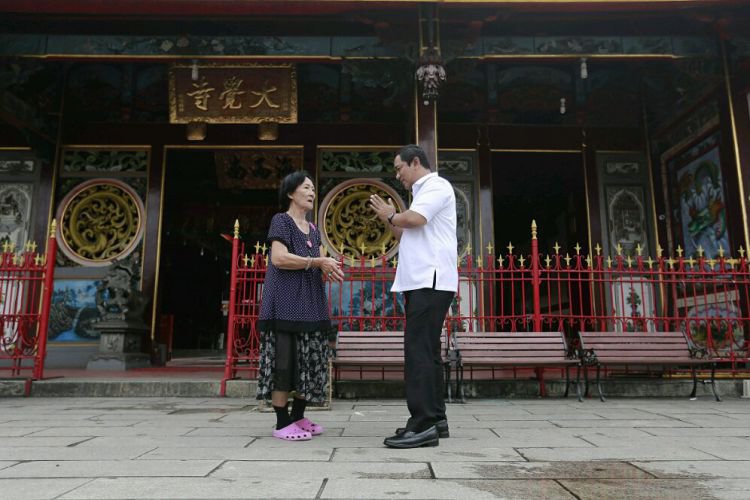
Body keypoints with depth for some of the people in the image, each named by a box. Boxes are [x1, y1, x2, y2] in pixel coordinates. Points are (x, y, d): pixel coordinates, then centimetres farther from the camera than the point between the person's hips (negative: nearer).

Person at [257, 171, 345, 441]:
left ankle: (298, 417, 19)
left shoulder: (313, 229, 19)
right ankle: (282, 423, 2)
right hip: (286, 302, -8)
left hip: (310, 303, 8)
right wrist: (317, 262, -17)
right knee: (284, 360, -5)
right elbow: (279, 258, -16)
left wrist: (329, 268, -8)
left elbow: (319, 263, 13)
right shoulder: (281, 220, -3)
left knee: (310, 360, 8)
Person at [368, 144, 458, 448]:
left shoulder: (436, 186, -3)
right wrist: (390, 220, 14)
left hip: (431, 282, -10)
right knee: (426, 349, 10)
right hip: (421, 282, 10)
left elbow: (415, 219, -20)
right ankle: (435, 419, 16)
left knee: (418, 349, -14)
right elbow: (410, 236, 27)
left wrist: (390, 215, -2)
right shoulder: (424, 192, 26)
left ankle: (423, 425, -13)